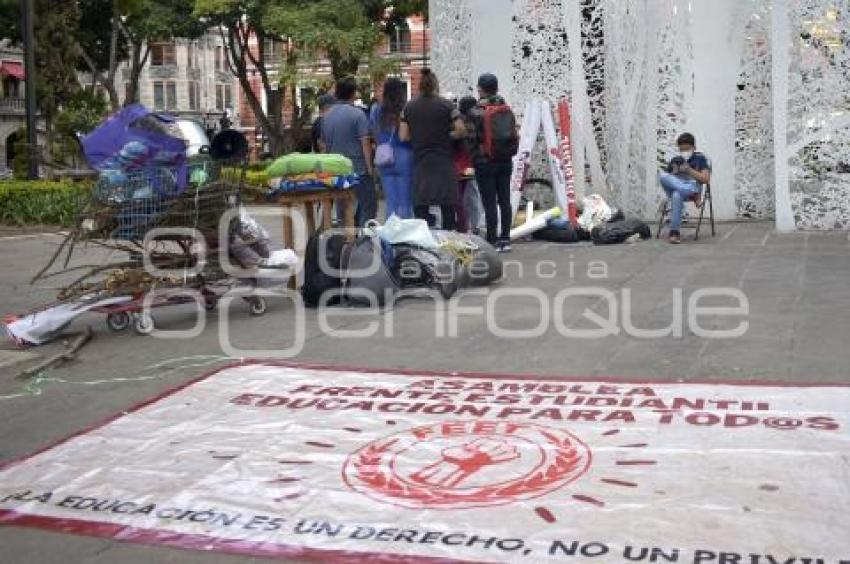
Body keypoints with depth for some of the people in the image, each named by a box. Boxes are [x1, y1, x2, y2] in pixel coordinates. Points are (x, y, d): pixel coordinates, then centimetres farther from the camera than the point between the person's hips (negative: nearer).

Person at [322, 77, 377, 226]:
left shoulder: (326, 116, 9)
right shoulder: (358, 114, -10)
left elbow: (324, 143, 17)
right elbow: (365, 142, -13)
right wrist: (370, 167, -9)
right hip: (359, 169, -6)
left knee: (342, 211, 10)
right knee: (368, 208, -1)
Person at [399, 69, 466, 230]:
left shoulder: (408, 107, 4)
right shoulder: (446, 105, -4)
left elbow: (404, 136, 0)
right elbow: (461, 130, -11)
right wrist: (446, 135, 6)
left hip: (420, 164, 2)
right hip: (444, 163, -2)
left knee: (421, 207, 5)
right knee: (447, 206, 5)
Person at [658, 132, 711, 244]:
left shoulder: (700, 158, 11)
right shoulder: (675, 160, 22)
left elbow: (705, 179, 1)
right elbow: (666, 179, 19)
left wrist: (689, 170, -6)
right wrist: (674, 173, -2)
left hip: (692, 187, -4)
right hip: (673, 188, 4)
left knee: (677, 195, -43)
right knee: (661, 174, -31)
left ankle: (674, 232, -43)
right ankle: (693, 195, -39)